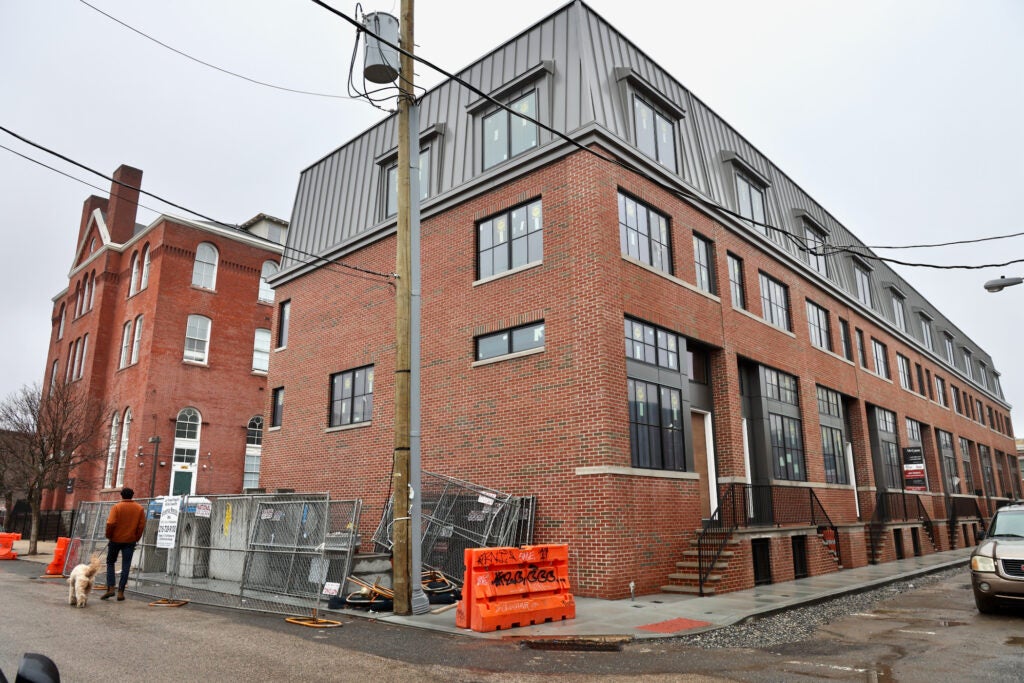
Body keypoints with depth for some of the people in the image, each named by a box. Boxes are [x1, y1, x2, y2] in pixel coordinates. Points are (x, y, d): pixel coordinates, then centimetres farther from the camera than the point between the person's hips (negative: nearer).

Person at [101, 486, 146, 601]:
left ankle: (110, 588, 4)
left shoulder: (116, 507, -7)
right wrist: (136, 538, 8)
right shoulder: (139, 508, 1)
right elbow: (142, 525, -2)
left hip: (116, 540, -2)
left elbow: (110, 524, -15)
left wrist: (109, 536, 0)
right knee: (125, 566, 5)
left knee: (110, 563, 15)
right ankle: (121, 592, 3)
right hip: (130, 541, 2)